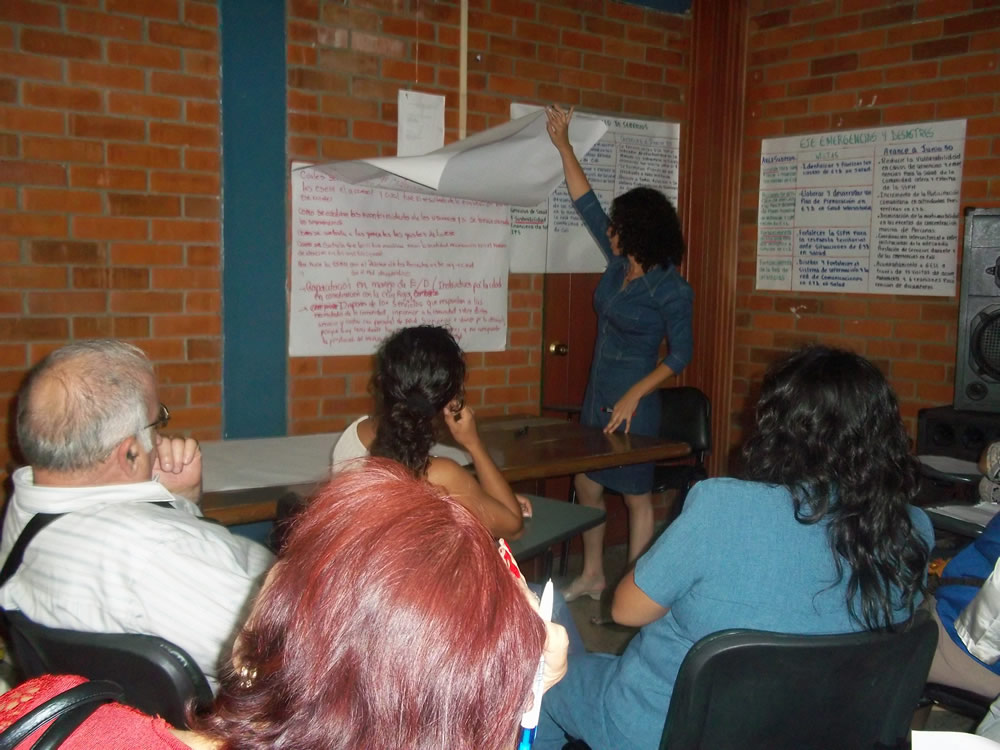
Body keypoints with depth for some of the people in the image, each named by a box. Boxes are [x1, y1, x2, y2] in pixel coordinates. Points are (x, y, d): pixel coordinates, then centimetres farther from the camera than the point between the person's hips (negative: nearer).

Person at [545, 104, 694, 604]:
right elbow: (587, 205, 10)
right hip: (598, 392, 8)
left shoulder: (670, 289, -16)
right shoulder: (619, 263, 3)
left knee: (636, 496, 4)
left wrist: (634, 396, -22)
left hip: (633, 400, -8)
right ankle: (592, 576, 31)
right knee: (586, 486, 15)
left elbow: (680, 355, -13)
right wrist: (563, 146, 11)